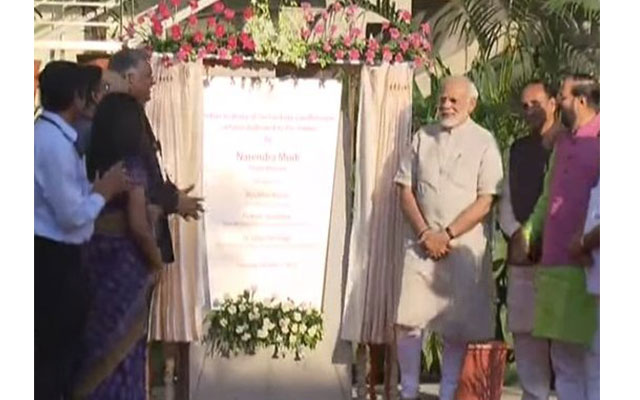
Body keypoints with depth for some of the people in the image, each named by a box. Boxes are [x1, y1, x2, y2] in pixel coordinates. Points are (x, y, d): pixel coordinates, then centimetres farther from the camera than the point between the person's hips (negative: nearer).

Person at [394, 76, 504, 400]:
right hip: (421, 241, 3)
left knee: (456, 327, 2)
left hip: (464, 246, -3)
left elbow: (486, 201, -7)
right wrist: (424, 233, -5)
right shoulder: (422, 138, 11)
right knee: (407, 321, -2)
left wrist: (447, 235, -12)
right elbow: (405, 189, 7)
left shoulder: (484, 143, 0)